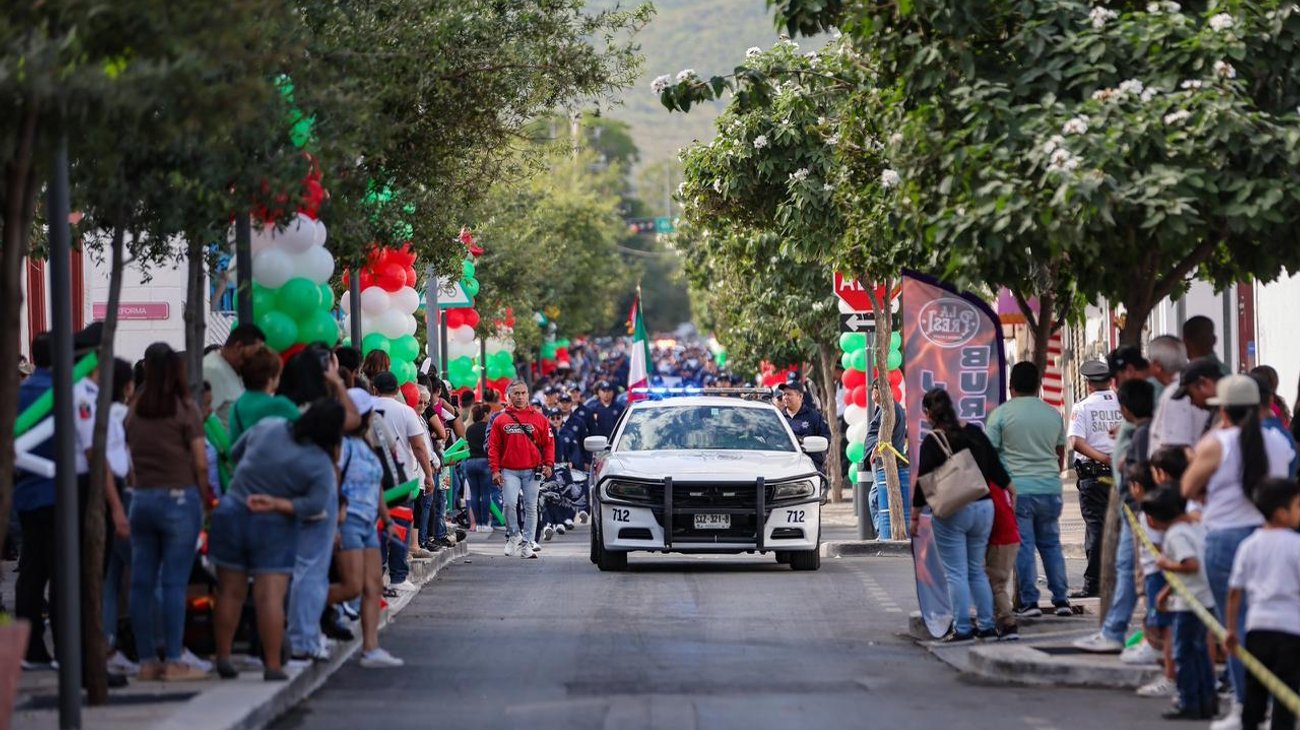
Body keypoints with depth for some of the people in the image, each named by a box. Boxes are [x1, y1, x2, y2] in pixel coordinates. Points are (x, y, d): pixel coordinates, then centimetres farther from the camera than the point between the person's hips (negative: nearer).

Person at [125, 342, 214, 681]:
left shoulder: (134, 412, 7)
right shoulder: (185, 409, -5)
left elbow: (130, 458, 6)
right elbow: (200, 463, -7)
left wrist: (140, 486, 10)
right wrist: (205, 499, 4)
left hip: (142, 498, 4)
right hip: (179, 497, -4)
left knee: (142, 581, 6)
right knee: (174, 582, -4)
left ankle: (146, 661, 10)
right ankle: (174, 662, -4)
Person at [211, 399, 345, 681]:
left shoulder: (268, 427, -1)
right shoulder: (321, 464, -10)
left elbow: (235, 452, 12)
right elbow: (316, 505, -20)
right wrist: (276, 503, -13)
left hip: (233, 512, 3)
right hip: (274, 528, -3)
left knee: (230, 592, 10)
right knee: (270, 597, -4)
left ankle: (223, 657, 14)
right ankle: (272, 665, -6)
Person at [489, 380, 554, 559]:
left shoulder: (539, 419, 7)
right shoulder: (501, 420, 6)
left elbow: (548, 443, 8)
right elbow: (493, 447, 4)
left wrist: (548, 464, -5)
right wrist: (495, 470, -4)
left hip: (532, 470, 1)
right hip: (509, 471, -1)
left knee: (531, 507, 1)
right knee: (509, 503, -14)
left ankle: (528, 543, 6)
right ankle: (514, 535, 8)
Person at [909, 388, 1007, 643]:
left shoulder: (932, 442, -10)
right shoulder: (975, 433, 5)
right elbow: (996, 467, 11)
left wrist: (915, 517, -3)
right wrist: (1011, 491, 25)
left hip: (952, 514, -6)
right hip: (984, 507, 6)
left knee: (956, 573, -1)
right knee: (977, 570, 15)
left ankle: (962, 629, -4)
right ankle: (987, 625, 13)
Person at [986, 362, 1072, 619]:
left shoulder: (1001, 413, -5)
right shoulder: (1054, 414, 9)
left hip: (1017, 489, -4)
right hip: (1050, 488, 4)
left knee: (1023, 547, 0)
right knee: (1051, 544, 14)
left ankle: (1029, 602, -2)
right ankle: (1061, 600, 12)